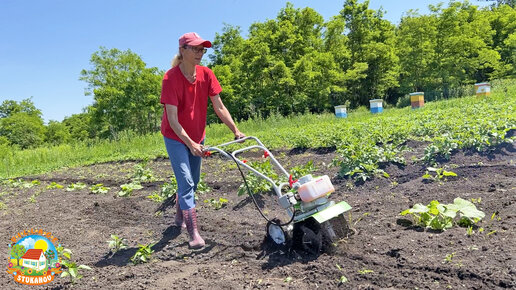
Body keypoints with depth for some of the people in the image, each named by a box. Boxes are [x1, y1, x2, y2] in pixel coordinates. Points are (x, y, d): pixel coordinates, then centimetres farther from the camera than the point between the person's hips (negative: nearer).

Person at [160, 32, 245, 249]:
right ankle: (193, 233, -4)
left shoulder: (206, 75, -7)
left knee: (192, 182, 16)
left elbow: (219, 107, -5)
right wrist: (190, 143, -30)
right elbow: (172, 119, -24)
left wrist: (236, 131, -12)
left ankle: (179, 217, 40)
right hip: (176, 137, -5)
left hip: (197, 135, 6)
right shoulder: (171, 78, -21)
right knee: (186, 183, -10)